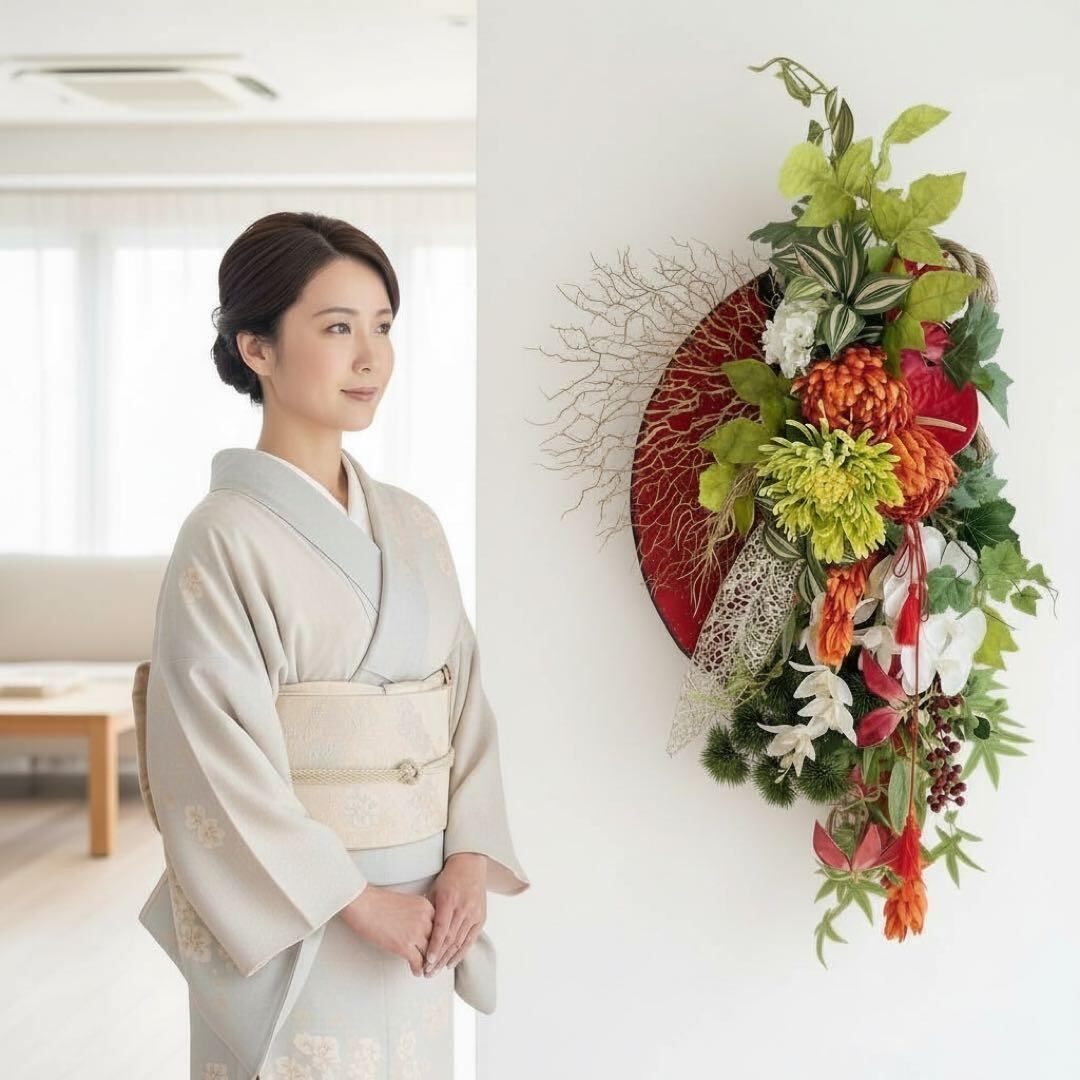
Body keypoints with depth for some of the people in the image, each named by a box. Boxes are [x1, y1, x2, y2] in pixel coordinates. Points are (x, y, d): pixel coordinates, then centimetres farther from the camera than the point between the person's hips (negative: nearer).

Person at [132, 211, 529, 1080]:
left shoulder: (413, 525, 6)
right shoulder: (225, 538, -13)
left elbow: (467, 702, 7)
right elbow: (215, 757, -16)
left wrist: (470, 863, -6)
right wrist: (356, 900, -16)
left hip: (418, 921, 6)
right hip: (291, 920, -6)